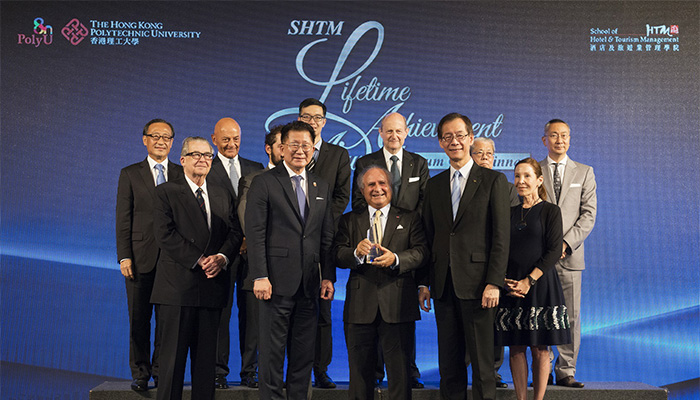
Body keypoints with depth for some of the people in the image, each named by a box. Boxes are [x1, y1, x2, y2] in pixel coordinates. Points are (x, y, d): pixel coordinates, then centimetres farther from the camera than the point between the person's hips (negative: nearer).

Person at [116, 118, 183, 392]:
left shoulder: (182, 175, 9)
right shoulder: (130, 174, 7)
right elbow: (123, 219, 3)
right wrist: (124, 256, -6)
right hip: (141, 257, 0)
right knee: (139, 319, 5)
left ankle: (162, 371, 17)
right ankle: (140, 374, 16)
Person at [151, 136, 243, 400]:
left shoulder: (223, 196, 17)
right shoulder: (166, 192, 3)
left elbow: (235, 232, 9)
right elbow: (165, 234, -8)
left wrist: (222, 257, -11)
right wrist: (198, 260, -14)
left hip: (212, 285, 4)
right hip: (178, 285, -4)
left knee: (206, 356, 8)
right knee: (174, 354, 0)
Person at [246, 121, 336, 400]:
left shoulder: (322, 187, 14)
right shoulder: (264, 183, -1)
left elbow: (327, 237, 13)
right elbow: (255, 233, -7)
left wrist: (328, 276, 6)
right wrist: (260, 276, -14)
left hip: (309, 283, 5)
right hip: (277, 282, -5)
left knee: (304, 354, 11)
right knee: (272, 352, 2)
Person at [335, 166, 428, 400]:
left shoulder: (410, 219, 11)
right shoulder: (349, 220, 14)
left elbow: (420, 253, -2)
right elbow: (338, 255, 2)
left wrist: (395, 259, -20)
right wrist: (357, 253, -20)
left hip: (397, 305, -1)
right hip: (360, 306, 1)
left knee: (399, 370, 2)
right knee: (360, 369, 8)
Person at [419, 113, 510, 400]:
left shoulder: (494, 181, 0)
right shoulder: (434, 185, 13)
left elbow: (501, 236, -5)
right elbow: (428, 236, 13)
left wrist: (494, 282, -12)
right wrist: (423, 282, 7)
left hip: (476, 282, -4)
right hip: (443, 284, 4)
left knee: (481, 360, 2)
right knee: (448, 360, 11)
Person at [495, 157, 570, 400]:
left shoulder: (550, 211, 0)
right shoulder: (509, 213, 11)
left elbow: (554, 251, -7)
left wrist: (529, 281, -15)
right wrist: (505, 281, -7)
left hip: (540, 286, -3)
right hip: (512, 287, 3)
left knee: (540, 349, 1)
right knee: (516, 348, 4)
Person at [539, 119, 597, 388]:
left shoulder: (584, 172, 11)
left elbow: (589, 214, 4)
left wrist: (566, 242, -10)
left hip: (569, 255, 1)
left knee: (570, 317, 1)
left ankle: (566, 372, 9)